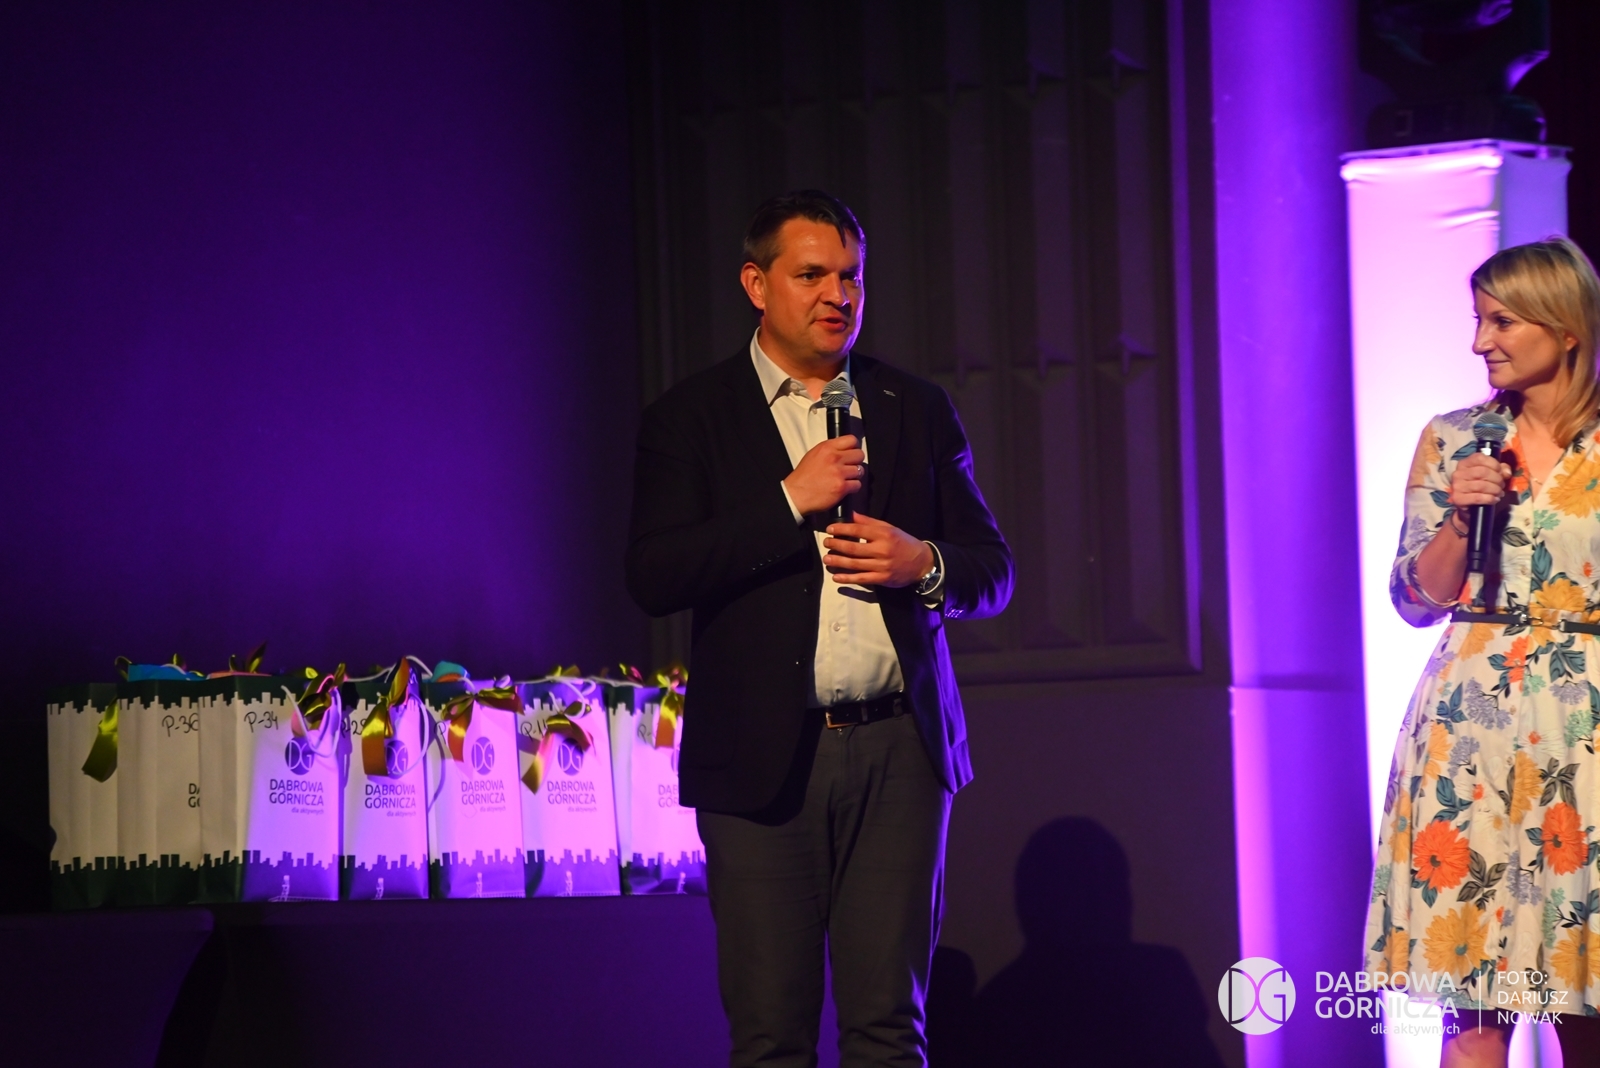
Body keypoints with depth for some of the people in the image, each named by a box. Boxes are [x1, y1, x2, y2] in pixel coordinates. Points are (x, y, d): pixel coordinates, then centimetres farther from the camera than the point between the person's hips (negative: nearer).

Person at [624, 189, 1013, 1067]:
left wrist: (924, 564, -7)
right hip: (764, 758, -2)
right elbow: (652, 579, -7)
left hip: (900, 753, 2)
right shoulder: (691, 418, 5)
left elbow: (993, 571, 15)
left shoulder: (918, 411, 13)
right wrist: (790, 501, -12)